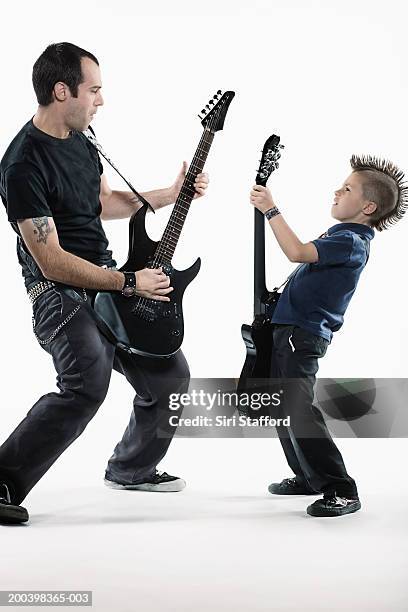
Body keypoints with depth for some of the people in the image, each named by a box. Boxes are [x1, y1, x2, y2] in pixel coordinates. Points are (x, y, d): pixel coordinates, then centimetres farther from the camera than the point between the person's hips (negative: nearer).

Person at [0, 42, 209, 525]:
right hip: (60, 293, -9)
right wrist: (129, 282, -19)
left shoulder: (79, 140, 7)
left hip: (109, 283, 9)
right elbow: (51, 262, -23)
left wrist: (173, 193, 18)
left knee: (169, 374, 12)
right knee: (88, 383, -31)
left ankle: (131, 469, 33)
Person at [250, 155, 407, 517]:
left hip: (302, 336, -11)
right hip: (289, 331, 11)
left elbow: (297, 252, -31)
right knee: (284, 410, 18)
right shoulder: (341, 235, 15)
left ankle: (342, 492, -13)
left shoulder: (352, 242, -17)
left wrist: (270, 209, -25)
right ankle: (309, 478, 30)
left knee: (299, 412, -18)